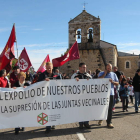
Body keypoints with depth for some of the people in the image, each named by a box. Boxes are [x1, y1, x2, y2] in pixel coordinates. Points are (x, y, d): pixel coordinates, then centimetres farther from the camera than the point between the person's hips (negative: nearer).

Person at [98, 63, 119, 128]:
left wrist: (113, 82, -12)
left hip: (111, 93, 2)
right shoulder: (101, 73, 4)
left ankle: (109, 122, 11)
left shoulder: (114, 74, 10)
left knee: (110, 109, 2)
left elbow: (117, 83, 8)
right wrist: (105, 73, -13)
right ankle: (101, 119, 31)